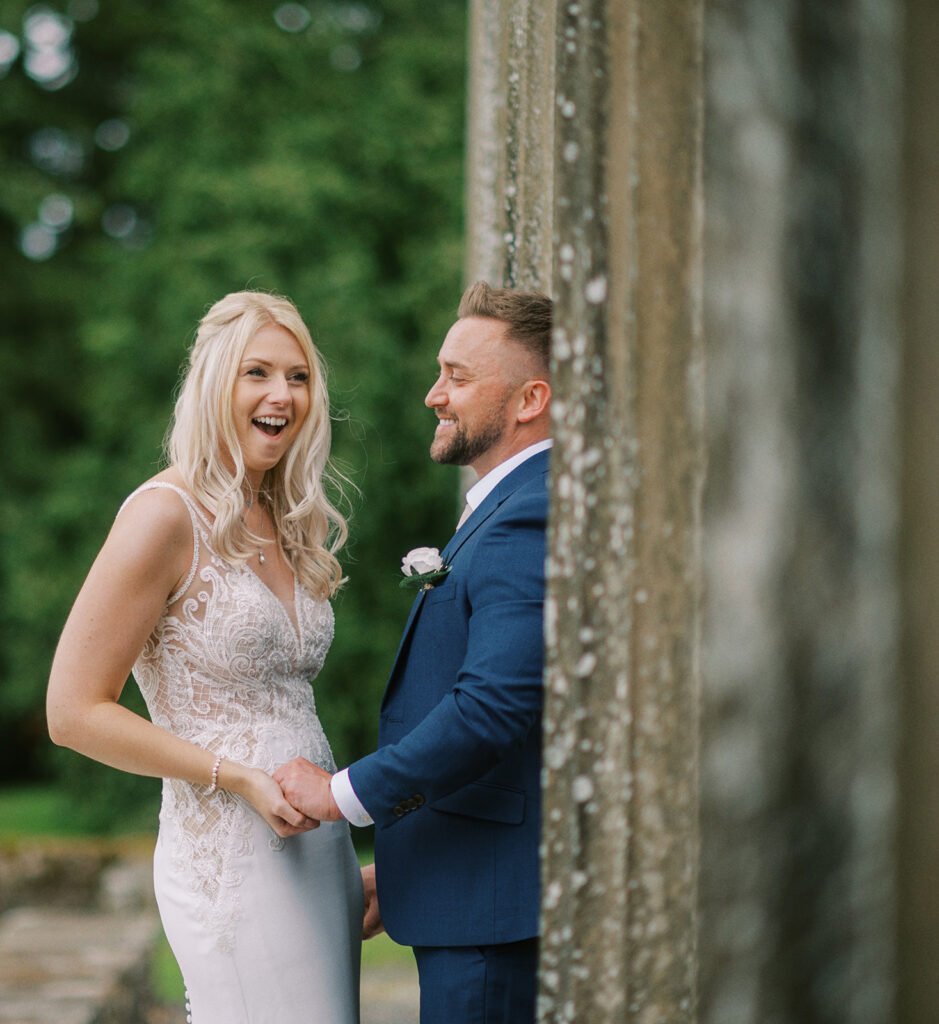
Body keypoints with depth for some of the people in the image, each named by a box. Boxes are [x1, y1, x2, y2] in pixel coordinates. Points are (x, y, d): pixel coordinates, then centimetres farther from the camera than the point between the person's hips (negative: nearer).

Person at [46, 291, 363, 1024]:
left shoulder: (287, 526, 14)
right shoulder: (167, 516, -10)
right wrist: (240, 778, -16)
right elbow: (75, 712, -12)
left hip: (319, 848, 8)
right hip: (232, 859, -8)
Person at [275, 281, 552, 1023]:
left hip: (493, 908, -10)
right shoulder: (515, 509, 17)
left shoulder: (527, 523, -16)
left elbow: (495, 706, -27)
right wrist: (402, 873, 20)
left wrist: (345, 794, -16)